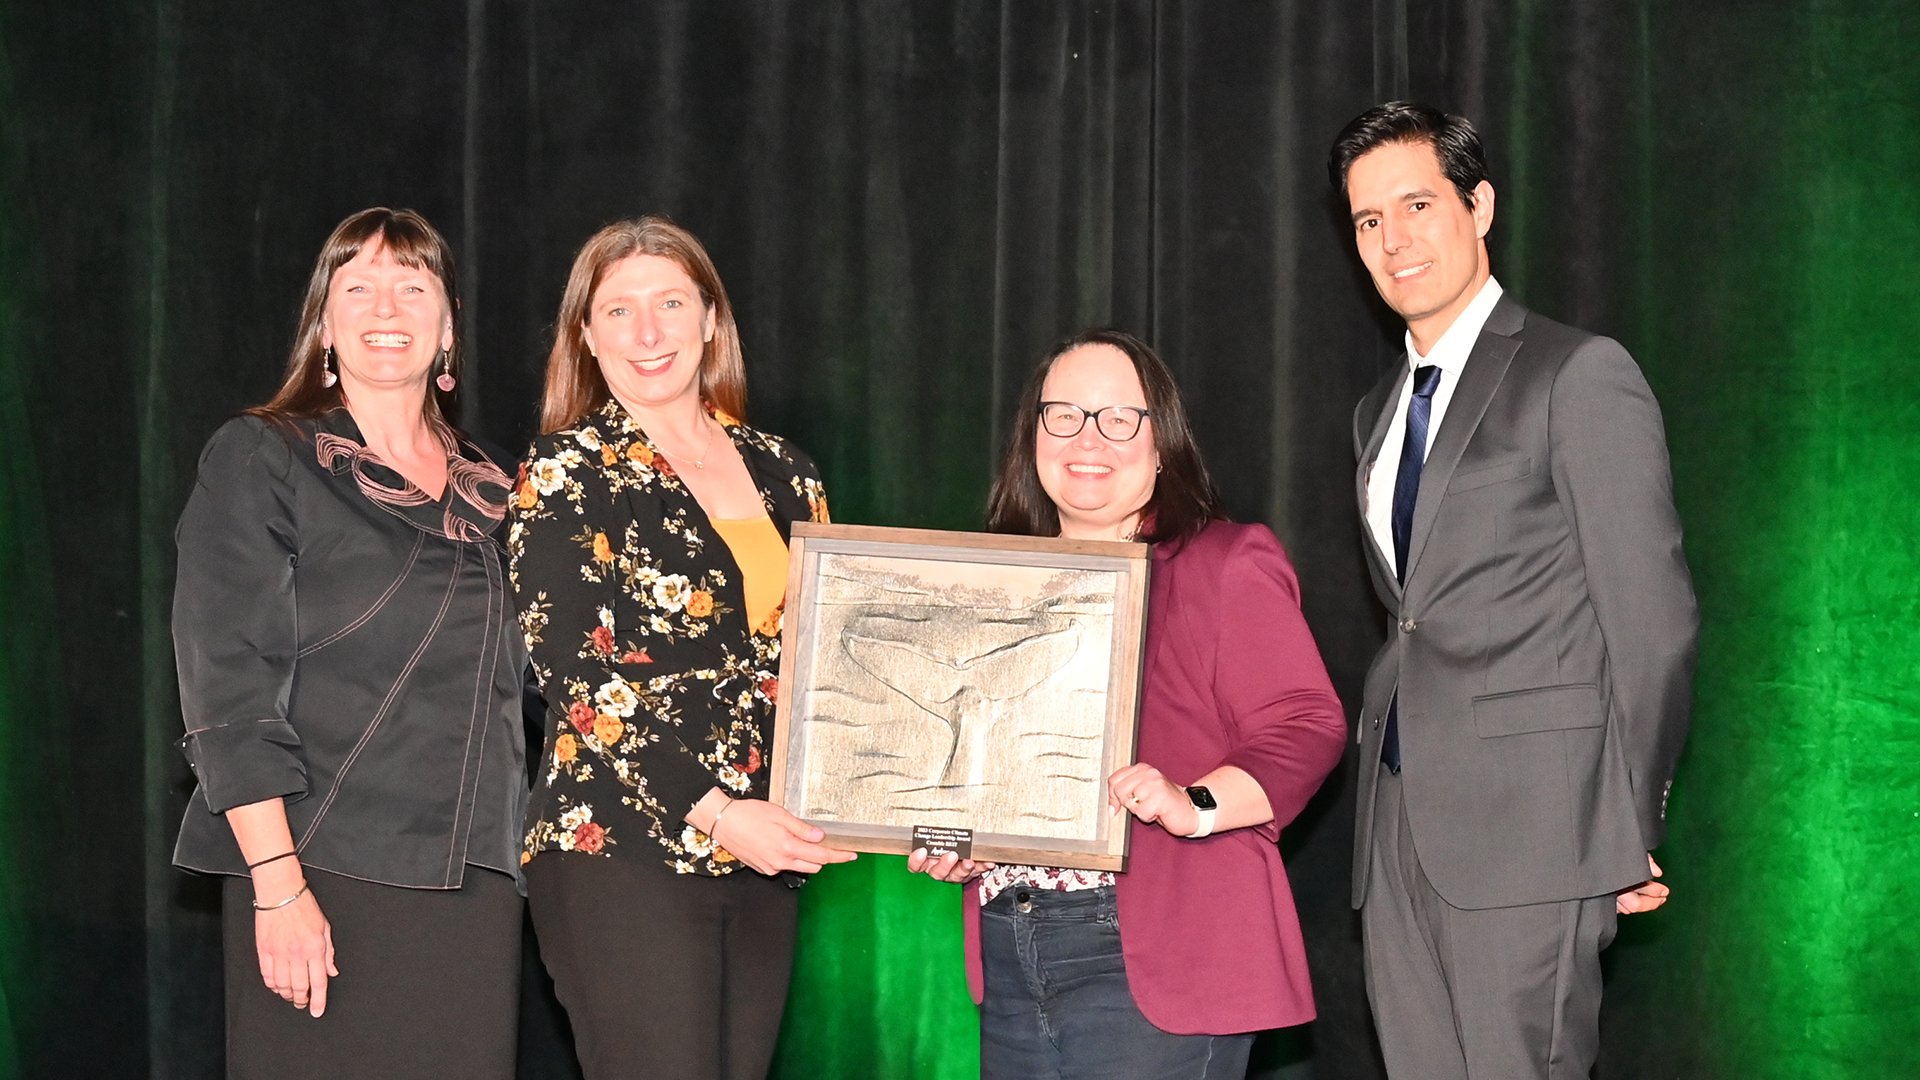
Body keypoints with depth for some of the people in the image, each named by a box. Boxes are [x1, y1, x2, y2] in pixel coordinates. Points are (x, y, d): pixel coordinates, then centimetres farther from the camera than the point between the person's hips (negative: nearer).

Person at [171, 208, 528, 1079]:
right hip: (323, 877, -4)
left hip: (471, 882, 4)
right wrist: (277, 881, -16)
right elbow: (227, 687, -8)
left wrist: (514, 860, 13)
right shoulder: (259, 461, 1)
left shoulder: (489, 491, 16)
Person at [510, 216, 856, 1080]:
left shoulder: (780, 472, 13)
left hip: (764, 859, 5)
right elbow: (578, 682, -10)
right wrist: (712, 814, -19)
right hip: (623, 855, -5)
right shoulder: (566, 472, -2)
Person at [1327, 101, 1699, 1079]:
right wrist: (1386, 742, 8)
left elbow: (1653, 617, -7)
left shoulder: (1580, 375, -4)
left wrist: (1634, 830, -7)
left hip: (1530, 822, -7)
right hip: (1400, 830, 7)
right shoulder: (1378, 413, 20)